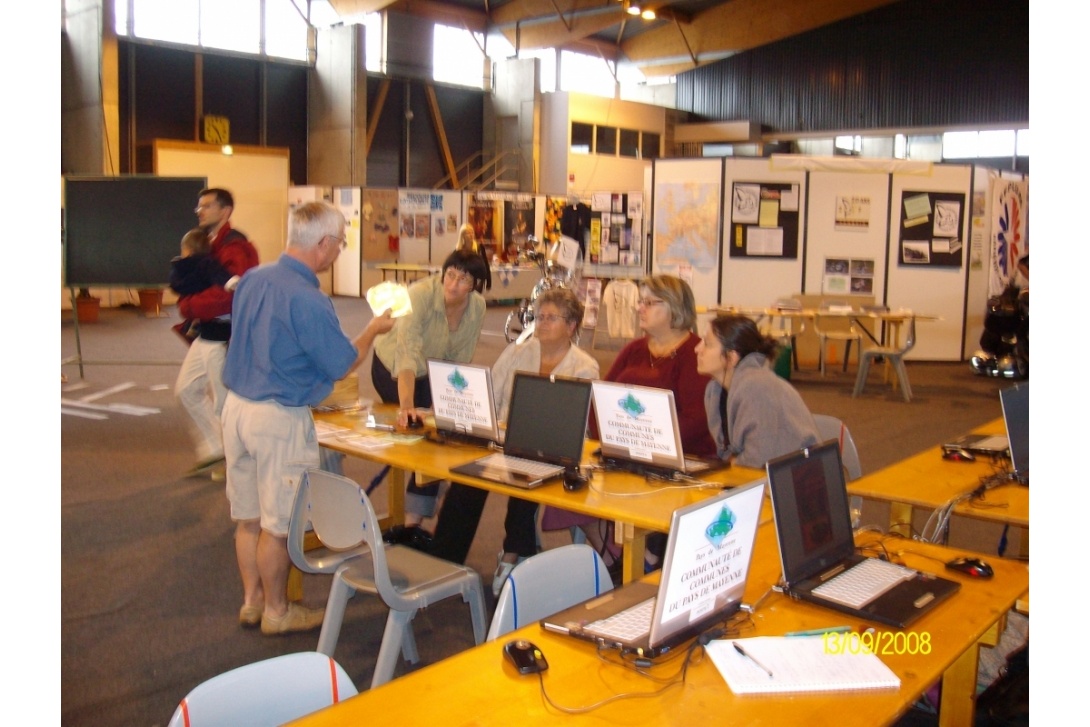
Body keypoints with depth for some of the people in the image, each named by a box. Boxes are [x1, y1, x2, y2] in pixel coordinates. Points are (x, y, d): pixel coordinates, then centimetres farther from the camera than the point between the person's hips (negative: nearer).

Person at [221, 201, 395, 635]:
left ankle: (252, 600, 32)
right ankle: (276, 611, 21)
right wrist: (373, 330, 4)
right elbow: (342, 366, -11)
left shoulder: (252, 279, 3)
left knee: (247, 516, 18)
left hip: (236, 405, 8)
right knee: (278, 524, 7)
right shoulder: (308, 301, -21)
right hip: (280, 419, -8)